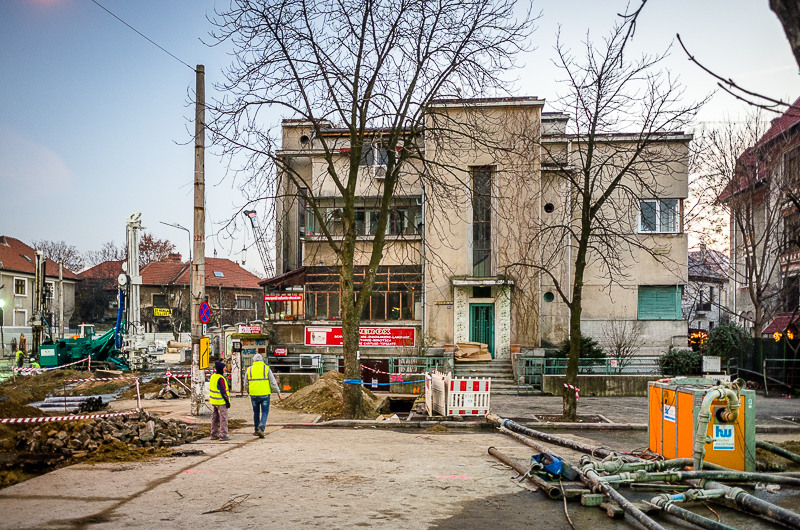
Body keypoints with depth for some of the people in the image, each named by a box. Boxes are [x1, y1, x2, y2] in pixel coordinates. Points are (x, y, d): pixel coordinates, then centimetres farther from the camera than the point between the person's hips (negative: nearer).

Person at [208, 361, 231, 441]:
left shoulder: (213, 376, 8)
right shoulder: (220, 379, -20)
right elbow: (223, 391, -21)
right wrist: (227, 401, -14)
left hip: (214, 401, 9)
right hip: (221, 402, -9)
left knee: (215, 418, 16)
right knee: (223, 418, -3)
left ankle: (213, 434, 21)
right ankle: (223, 435, -3)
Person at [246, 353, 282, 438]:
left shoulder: (249, 370, 4)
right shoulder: (266, 369, -2)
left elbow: (246, 384, 9)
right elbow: (273, 382, -4)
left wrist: (248, 392, 27)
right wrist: (279, 393, 2)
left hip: (254, 395, 2)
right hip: (265, 394, -2)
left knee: (256, 412, 17)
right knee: (264, 412, 4)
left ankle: (256, 430, 24)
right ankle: (261, 428, -14)